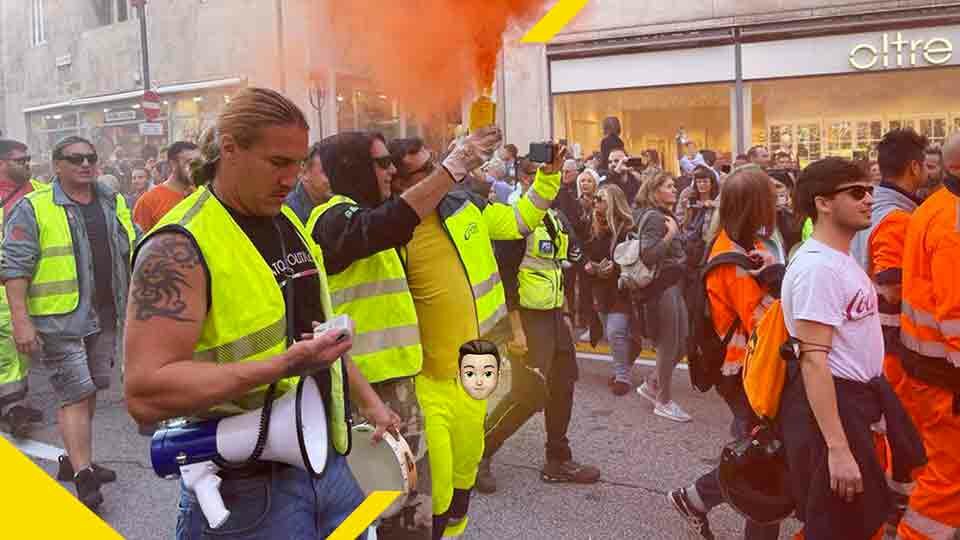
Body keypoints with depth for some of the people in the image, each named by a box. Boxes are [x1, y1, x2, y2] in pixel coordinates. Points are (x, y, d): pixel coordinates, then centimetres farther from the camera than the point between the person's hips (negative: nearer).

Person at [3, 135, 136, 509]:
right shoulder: (32, 209, -6)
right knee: (75, 395, -6)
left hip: (106, 317, 6)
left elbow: (135, 253, 17)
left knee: (89, 391, 15)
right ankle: (84, 478, 1)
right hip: (60, 321, -6)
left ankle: (74, 459, 32)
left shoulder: (114, 203, 10)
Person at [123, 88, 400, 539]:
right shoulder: (180, 246, -18)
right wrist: (282, 366, -30)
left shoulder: (287, 223, 8)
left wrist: (368, 401, 17)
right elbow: (145, 393, -25)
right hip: (248, 486, -7)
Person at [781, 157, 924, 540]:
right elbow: (814, 360, -25)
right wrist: (837, 448, -27)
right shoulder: (817, 266, -21)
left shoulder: (841, 258, 13)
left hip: (859, 398, 10)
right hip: (829, 403, -10)